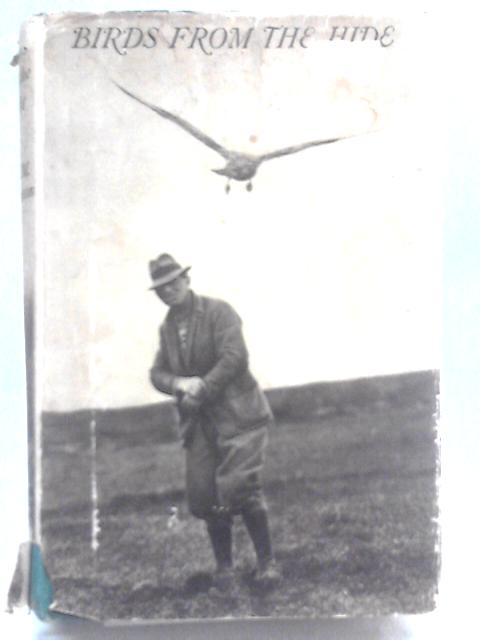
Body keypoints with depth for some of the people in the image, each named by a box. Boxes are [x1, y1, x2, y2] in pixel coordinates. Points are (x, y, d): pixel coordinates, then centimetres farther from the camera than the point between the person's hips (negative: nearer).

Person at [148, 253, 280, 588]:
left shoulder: (218, 311, -6)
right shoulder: (166, 327, 14)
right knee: (205, 496, 3)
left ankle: (267, 562, 4)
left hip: (237, 414, -6)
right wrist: (179, 383, -10)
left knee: (241, 488, -13)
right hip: (200, 423, 6)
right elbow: (157, 372, 12)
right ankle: (224, 564, 21)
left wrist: (201, 389, -16)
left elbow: (235, 357, -16)